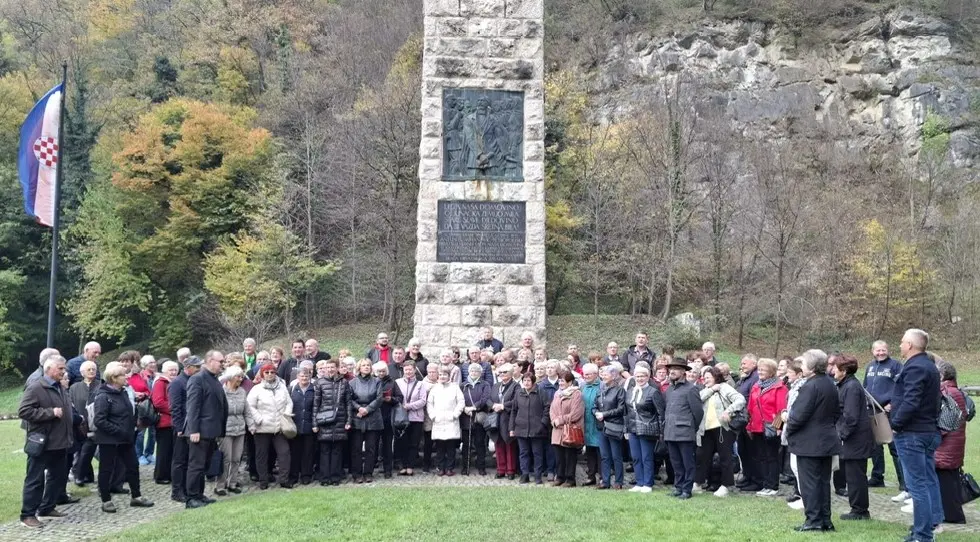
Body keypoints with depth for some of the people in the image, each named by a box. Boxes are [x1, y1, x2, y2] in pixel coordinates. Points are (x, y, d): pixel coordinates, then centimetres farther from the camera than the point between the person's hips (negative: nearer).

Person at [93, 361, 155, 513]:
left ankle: (136, 496, 23)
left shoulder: (123, 393, 9)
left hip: (126, 439, 8)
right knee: (106, 470, 5)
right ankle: (106, 501, 16)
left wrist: (131, 429, 9)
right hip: (108, 440, -8)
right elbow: (100, 421, -22)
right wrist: (118, 431, -23)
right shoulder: (103, 396, -17)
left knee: (133, 466, 12)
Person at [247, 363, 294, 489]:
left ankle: (284, 479, 4)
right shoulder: (257, 389, -3)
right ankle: (263, 480, 16)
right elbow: (250, 406, -6)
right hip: (262, 428, -2)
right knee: (262, 455, 6)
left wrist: (287, 413, -5)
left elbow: (289, 403, 12)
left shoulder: (282, 388, 8)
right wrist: (259, 419, -13)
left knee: (284, 452, -3)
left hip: (279, 428, 2)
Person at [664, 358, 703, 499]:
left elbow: (698, 411, -5)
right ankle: (678, 487, 22)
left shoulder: (690, 389, -7)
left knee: (687, 463, 1)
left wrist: (693, 429, 2)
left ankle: (687, 489, 7)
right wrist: (666, 426, 14)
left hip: (685, 433, -7)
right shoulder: (669, 389, 15)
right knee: (676, 463, 13)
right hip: (670, 433, 7)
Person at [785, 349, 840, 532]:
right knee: (823, 481, 13)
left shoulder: (810, 386, -21)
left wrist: (788, 428, -6)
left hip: (809, 443, -9)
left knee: (809, 482, -1)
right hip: (827, 440, 9)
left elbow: (799, 415, -22)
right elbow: (837, 411, 17)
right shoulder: (831, 385, 8)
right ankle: (825, 520, 18)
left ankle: (814, 520, 2)